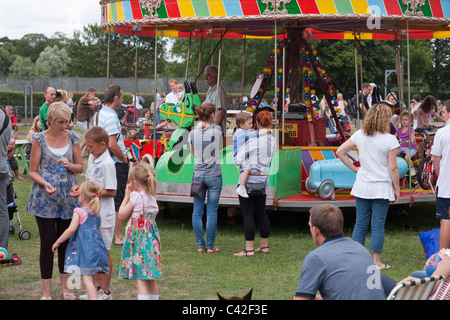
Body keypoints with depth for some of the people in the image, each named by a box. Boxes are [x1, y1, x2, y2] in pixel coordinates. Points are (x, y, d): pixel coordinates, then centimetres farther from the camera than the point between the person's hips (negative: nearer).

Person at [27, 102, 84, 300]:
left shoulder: (72, 138, 4)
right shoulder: (40, 139, -4)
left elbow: (81, 167, 10)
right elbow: (33, 171, -3)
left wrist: (69, 165, -11)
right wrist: (45, 184, -21)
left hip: (68, 196, 3)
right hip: (45, 198, -3)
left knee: (66, 241, 9)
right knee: (48, 242, -3)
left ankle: (64, 287, 22)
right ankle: (46, 291, 6)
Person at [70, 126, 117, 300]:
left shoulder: (107, 164, -19)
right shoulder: (91, 158, 8)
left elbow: (111, 192, -21)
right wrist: (80, 187, 2)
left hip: (103, 214, -9)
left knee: (104, 252, 2)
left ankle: (105, 292, 11)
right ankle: (96, 287, 28)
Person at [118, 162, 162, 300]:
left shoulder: (136, 197, -11)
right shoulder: (152, 197, 11)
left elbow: (122, 215, -5)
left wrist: (127, 196, 5)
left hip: (138, 239, -8)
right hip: (151, 239, 8)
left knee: (139, 279, -9)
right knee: (151, 280, 15)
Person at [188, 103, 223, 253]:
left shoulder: (193, 133, 1)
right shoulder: (217, 130, -7)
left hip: (198, 174, 2)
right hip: (214, 175, -2)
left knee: (197, 211, 7)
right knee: (212, 211, 2)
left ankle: (200, 245, 9)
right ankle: (210, 246, 6)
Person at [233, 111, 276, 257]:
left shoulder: (254, 140, -16)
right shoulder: (272, 141, 4)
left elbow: (238, 160, -15)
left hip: (248, 179, -7)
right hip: (263, 180, 7)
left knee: (247, 214, -4)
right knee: (261, 213, 17)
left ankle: (249, 249, -5)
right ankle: (264, 246, 22)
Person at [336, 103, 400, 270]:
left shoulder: (360, 135, 0)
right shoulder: (390, 140, -12)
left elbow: (340, 152, 4)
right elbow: (393, 168, -11)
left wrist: (354, 168, 10)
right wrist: (397, 188, -1)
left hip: (362, 187, 4)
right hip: (382, 188, -4)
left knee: (360, 223, 11)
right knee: (378, 225, 2)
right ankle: (377, 262, 7)